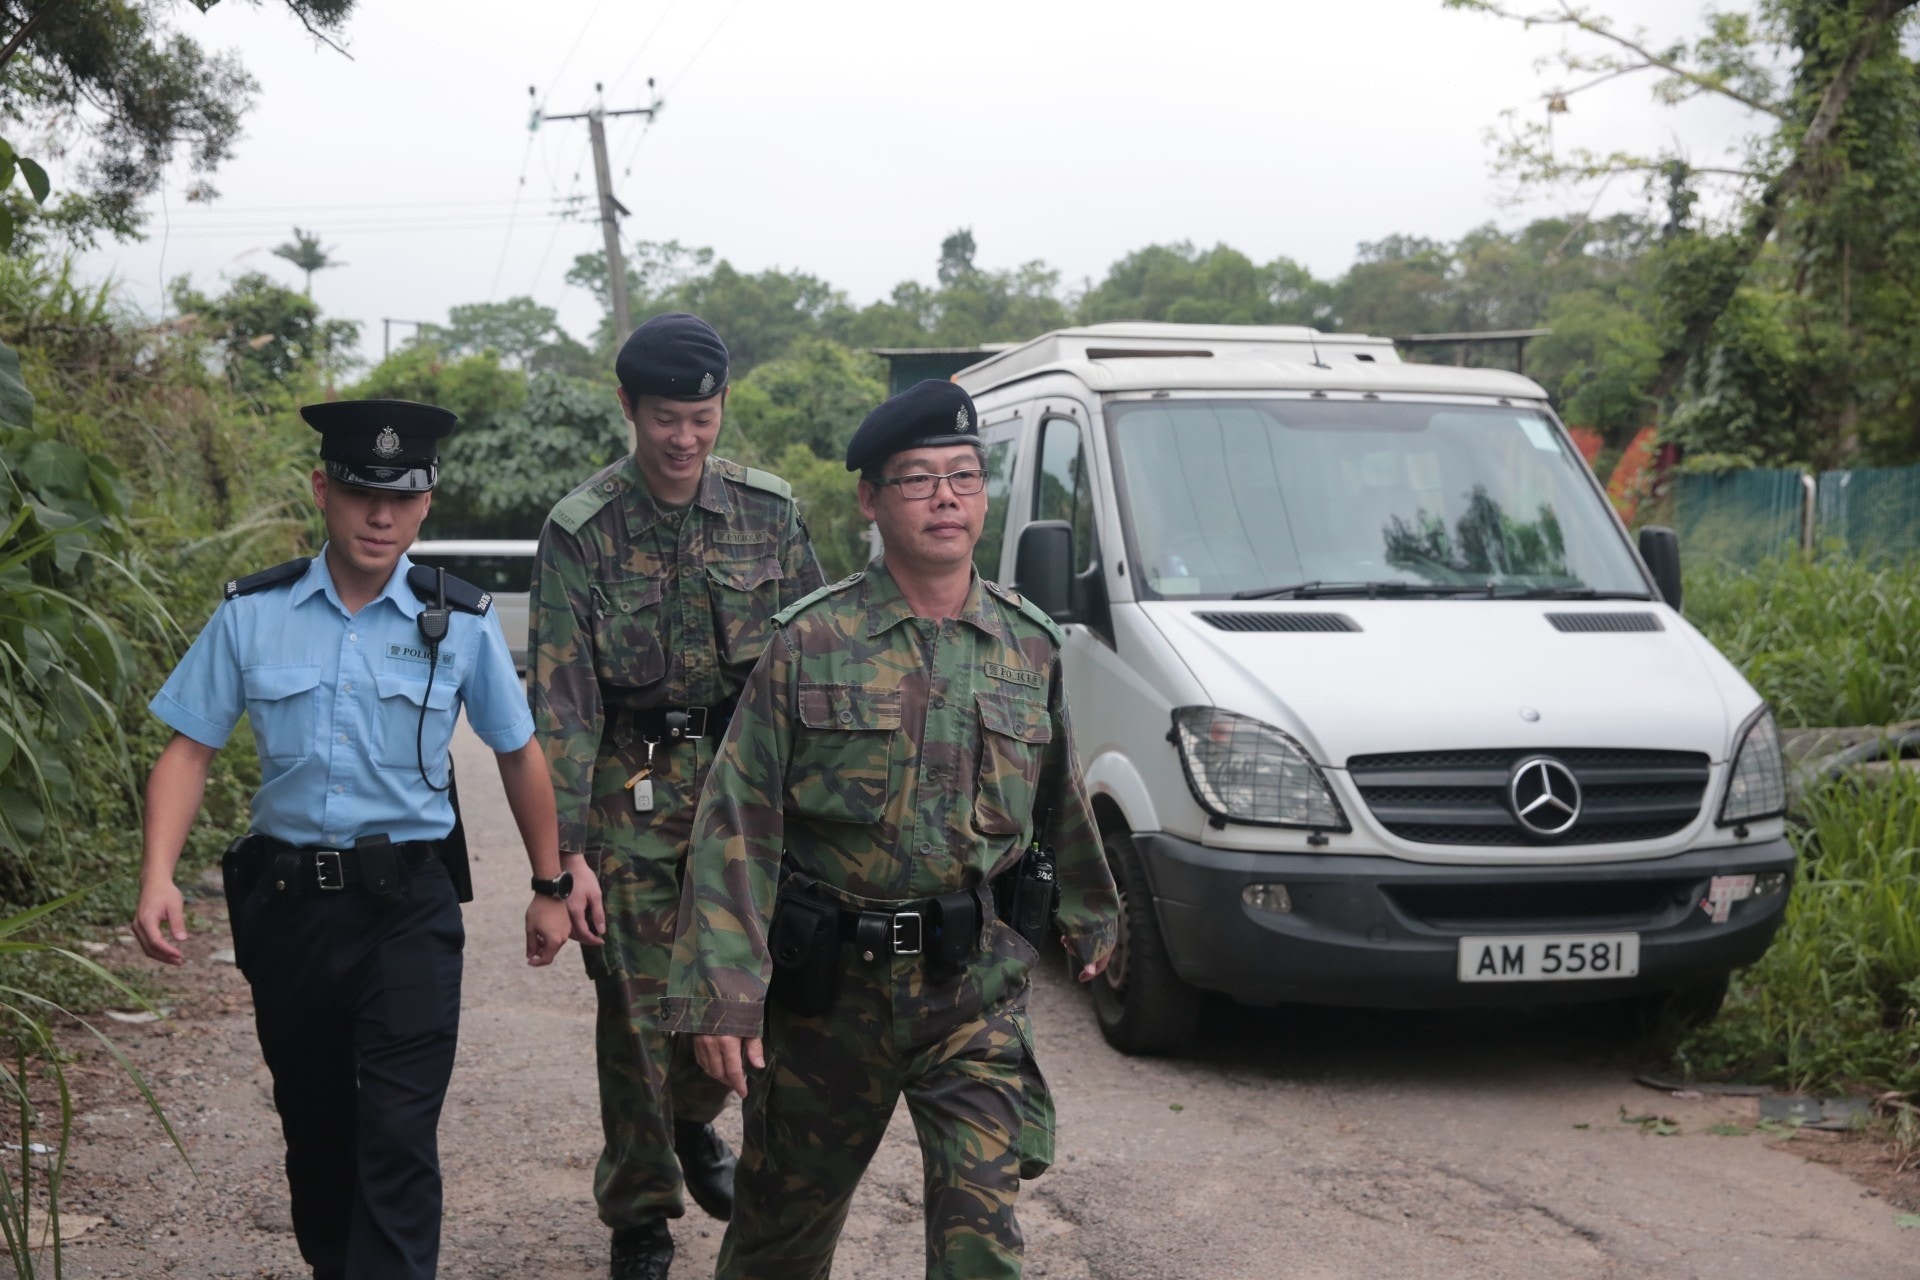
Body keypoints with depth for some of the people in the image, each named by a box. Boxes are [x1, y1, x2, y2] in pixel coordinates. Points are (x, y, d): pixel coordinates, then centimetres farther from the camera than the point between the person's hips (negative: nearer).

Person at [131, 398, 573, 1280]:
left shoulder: (461, 623, -3)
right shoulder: (251, 613, -2)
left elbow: (519, 753, 7)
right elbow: (190, 748, -1)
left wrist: (549, 888, 11)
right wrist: (157, 877, -14)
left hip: (408, 908, -2)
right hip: (286, 900, 2)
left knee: (398, 1136, -9)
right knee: (314, 1126, 17)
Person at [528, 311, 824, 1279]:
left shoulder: (766, 512, 0)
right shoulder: (581, 534, -9)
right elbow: (558, 699, -11)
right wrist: (565, 851, -17)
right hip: (635, 794, -3)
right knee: (637, 1009, 1)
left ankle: (692, 1120, 39)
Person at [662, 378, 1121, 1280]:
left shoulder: (1030, 648, 3)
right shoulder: (809, 644, -7)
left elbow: (1060, 805, 19)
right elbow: (738, 826, -9)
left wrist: (1088, 918, 29)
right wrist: (725, 991, -15)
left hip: (976, 990, 1)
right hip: (829, 982, -1)